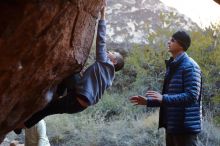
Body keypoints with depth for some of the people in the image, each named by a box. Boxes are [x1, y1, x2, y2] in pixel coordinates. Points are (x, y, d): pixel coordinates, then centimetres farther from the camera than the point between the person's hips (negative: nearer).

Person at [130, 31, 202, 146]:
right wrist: (148, 101, 12)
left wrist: (163, 98, -28)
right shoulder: (172, 66, 16)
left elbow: (192, 96, -22)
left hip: (185, 126, -9)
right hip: (172, 126, 9)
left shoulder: (190, 66, -12)